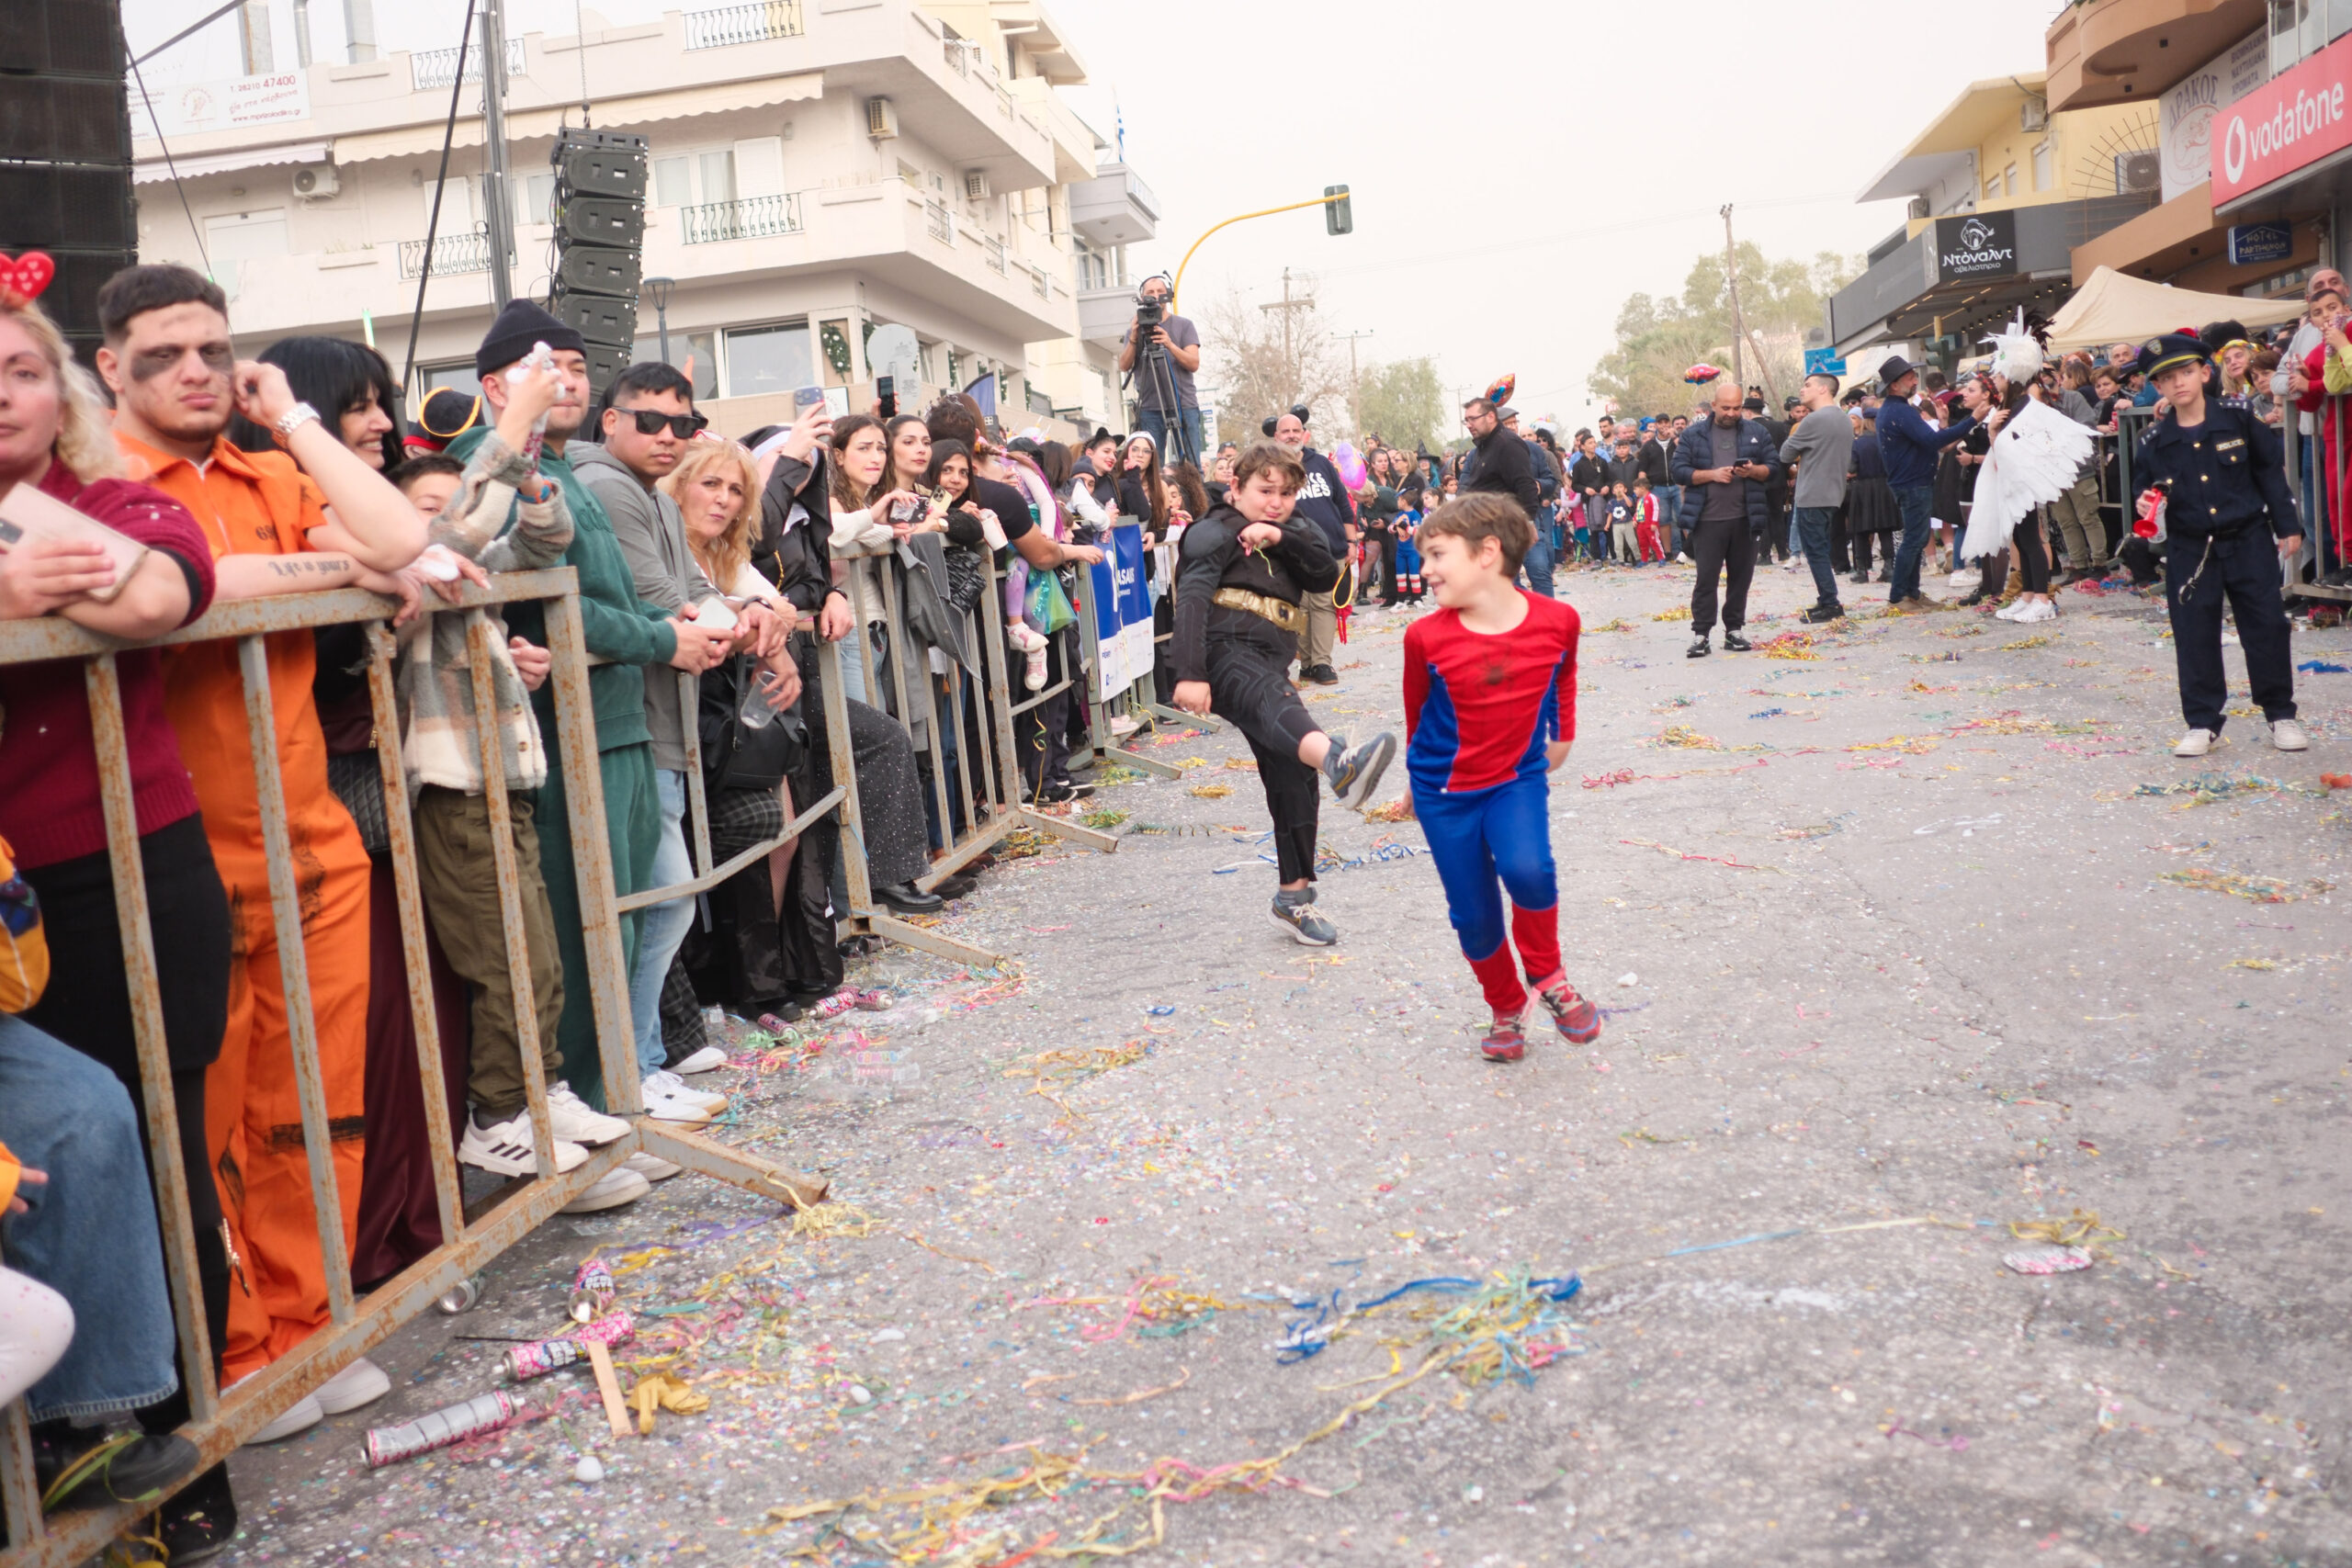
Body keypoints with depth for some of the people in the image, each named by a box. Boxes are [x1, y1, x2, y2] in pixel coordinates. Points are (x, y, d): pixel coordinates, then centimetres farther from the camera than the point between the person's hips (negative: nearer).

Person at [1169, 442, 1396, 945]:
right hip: (1223, 653, -8)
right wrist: (1190, 675, -29)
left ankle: (1294, 896, 14)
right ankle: (1339, 764, -72)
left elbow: (1327, 575, 6)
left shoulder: (1293, 533, 22)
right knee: (1272, 699, -39)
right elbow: (1191, 601, -15)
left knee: (1292, 777, 4)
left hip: (1268, 665, 8)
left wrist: (1282, 537, -8)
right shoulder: (1217, 534, -1)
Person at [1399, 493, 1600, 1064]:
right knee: (1473, 915, 5)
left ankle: (1547, 974, 3)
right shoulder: (1426, 638, -18)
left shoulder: (1557, 620, -14)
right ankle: (1506, 1010, 32)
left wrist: (1562, 734, 20)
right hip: (1444, 790, 0)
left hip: (1519, 777, 0)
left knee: (1527, 872, -26)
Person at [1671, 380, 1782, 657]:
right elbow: (1679, 472, -2)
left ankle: (1734, 630, 17)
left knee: (1741, 576, 7)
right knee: (1706, 577, -3)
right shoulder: (1693, 435, 4)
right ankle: (1701, 634, 1)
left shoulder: (1756, 431, 10)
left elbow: (1774, 465, 10)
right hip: (1708, 519, -2)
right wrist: (1712, 474, -15)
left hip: (1744, 519, 2)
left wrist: (1753, 471, -11)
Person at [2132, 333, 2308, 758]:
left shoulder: (2238, 420, -3)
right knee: (2194, 636, 1)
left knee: (2267, 627, 3)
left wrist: (2287, 526, 3)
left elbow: (2270, 472, 3)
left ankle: (2280, 714, 17)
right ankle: (2202, 722, 12)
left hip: (2249, 542, -1)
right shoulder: (2155, 442, -2)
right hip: (2190, 551, 1)